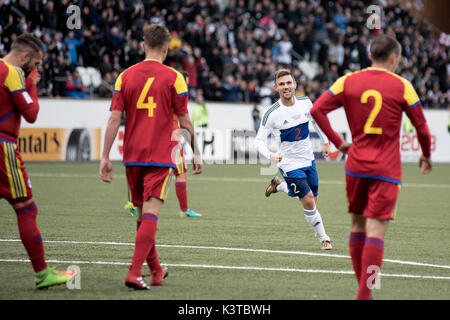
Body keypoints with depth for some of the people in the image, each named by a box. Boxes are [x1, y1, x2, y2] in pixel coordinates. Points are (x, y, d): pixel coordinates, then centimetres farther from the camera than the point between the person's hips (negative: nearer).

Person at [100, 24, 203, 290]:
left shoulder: (126, 76, 4)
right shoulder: (173, 78, -3)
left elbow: (114, 119, 0)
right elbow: (185, 121, 0)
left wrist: (105, 157, 3)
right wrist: (196, 153, 10)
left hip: (133, 157, 4)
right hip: (160, 158, -4)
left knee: (142, 214, 15)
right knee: (151, 214, -8)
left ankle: (156, 271, 27)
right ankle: (135, 273, -20)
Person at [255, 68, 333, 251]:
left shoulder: (305, 102, -6)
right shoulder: (272, 114, -19)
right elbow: (259, 140, -14)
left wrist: (325, 142, 19)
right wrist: (270, 155, -33)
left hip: (308, 159, 5)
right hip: (289, 164, -5)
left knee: (312, 199, 16)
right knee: (308, 201, -12)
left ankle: (279, 185, 40)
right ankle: (324, 239, 4)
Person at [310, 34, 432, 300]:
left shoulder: (348, 82, 4)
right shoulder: (402, 86, -2)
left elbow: (317, 110, -4)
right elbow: (421, 125, 3)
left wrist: (338, 143, 4)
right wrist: (426, 155, 20)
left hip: (356, 166, 3)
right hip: (387, 169, -3)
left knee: (358, 226, 16)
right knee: (376, 232, -6)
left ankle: (363, 287, 22)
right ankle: (365, 294, -13)